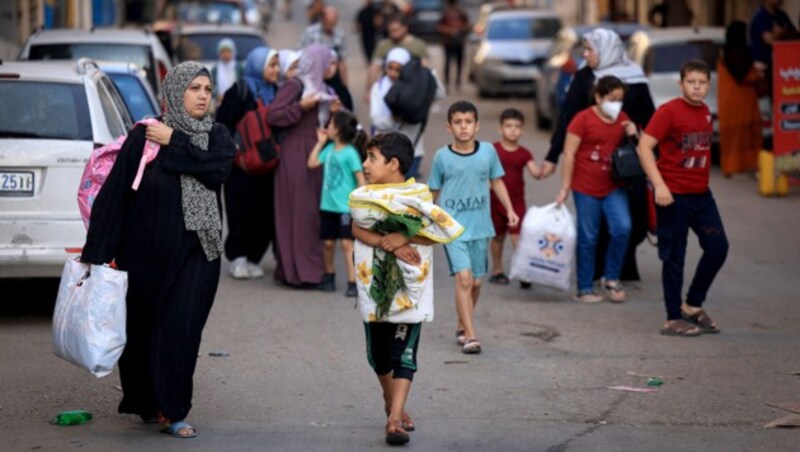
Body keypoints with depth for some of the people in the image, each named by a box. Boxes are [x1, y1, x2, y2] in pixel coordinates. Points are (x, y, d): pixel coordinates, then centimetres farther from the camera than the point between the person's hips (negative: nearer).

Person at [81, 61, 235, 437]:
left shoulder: (217, 136, 6)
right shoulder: (143, 137, -5)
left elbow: (218, 169, -16)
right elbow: (114, 193, -8)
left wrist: (175, 142, -12)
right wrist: (97, 253, -13)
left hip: (196, 253, 1)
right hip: (147, 251, -1)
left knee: (182, 329, -6)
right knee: (142, 326, 9)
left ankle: (173, 412, 1)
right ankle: (143, 402, 29)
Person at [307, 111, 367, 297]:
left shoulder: (350, 153, -12)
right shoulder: (330, 149, 8)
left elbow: (360, 178, -12)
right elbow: (312, 163, 8)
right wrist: (320, 142, 8)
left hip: (345, 206, -6)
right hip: (328, 205, 6)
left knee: (347, 243, -9)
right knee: (328, 242, 13)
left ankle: (353, 282, -9)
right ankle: (329, 276, 31)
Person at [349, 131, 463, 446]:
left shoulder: (419, 196, -3)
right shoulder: (364, 197, 1)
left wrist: (404, 238, -21)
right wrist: (389, 243, -20)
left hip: (410, 288, -2)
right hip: (375, 286, 2)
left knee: (404, 354, -1)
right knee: (379, 350, 8)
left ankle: (395, 418, 2)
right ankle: (392, 401, 19)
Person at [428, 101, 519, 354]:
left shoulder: (488, 151, 1)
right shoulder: (442, 156, -5)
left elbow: (496, 181, 13)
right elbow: (434, 192, 6)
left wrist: (510, 210, 6)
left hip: (480, 226, 3)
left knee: (475, 281, 12)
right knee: (463, 277, -16)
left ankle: (462, 326, 34)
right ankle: (469, 335, -14)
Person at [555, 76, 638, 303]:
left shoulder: (623, 119, 8)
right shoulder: (583, 119, -9)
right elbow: (569, 154, -9)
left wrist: (633, 135, -2)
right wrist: (565, 188, -11)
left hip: (613, 188, 4)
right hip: (586, 188, -4)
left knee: (623, 227, -13)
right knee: (588, 239, 3)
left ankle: (611, 278, 6)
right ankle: (585, 289, 13)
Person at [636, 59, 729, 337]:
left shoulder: (705, 112, 9)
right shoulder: (669, 111, -12)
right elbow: (644, 147, -17)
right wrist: (659, 184, -23)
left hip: (701, 194, 7)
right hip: (673, 195, -7)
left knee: (718, 247, 4)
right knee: (674, 256, 0)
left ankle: (693, 305, 20)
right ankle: (673, 320, 9)